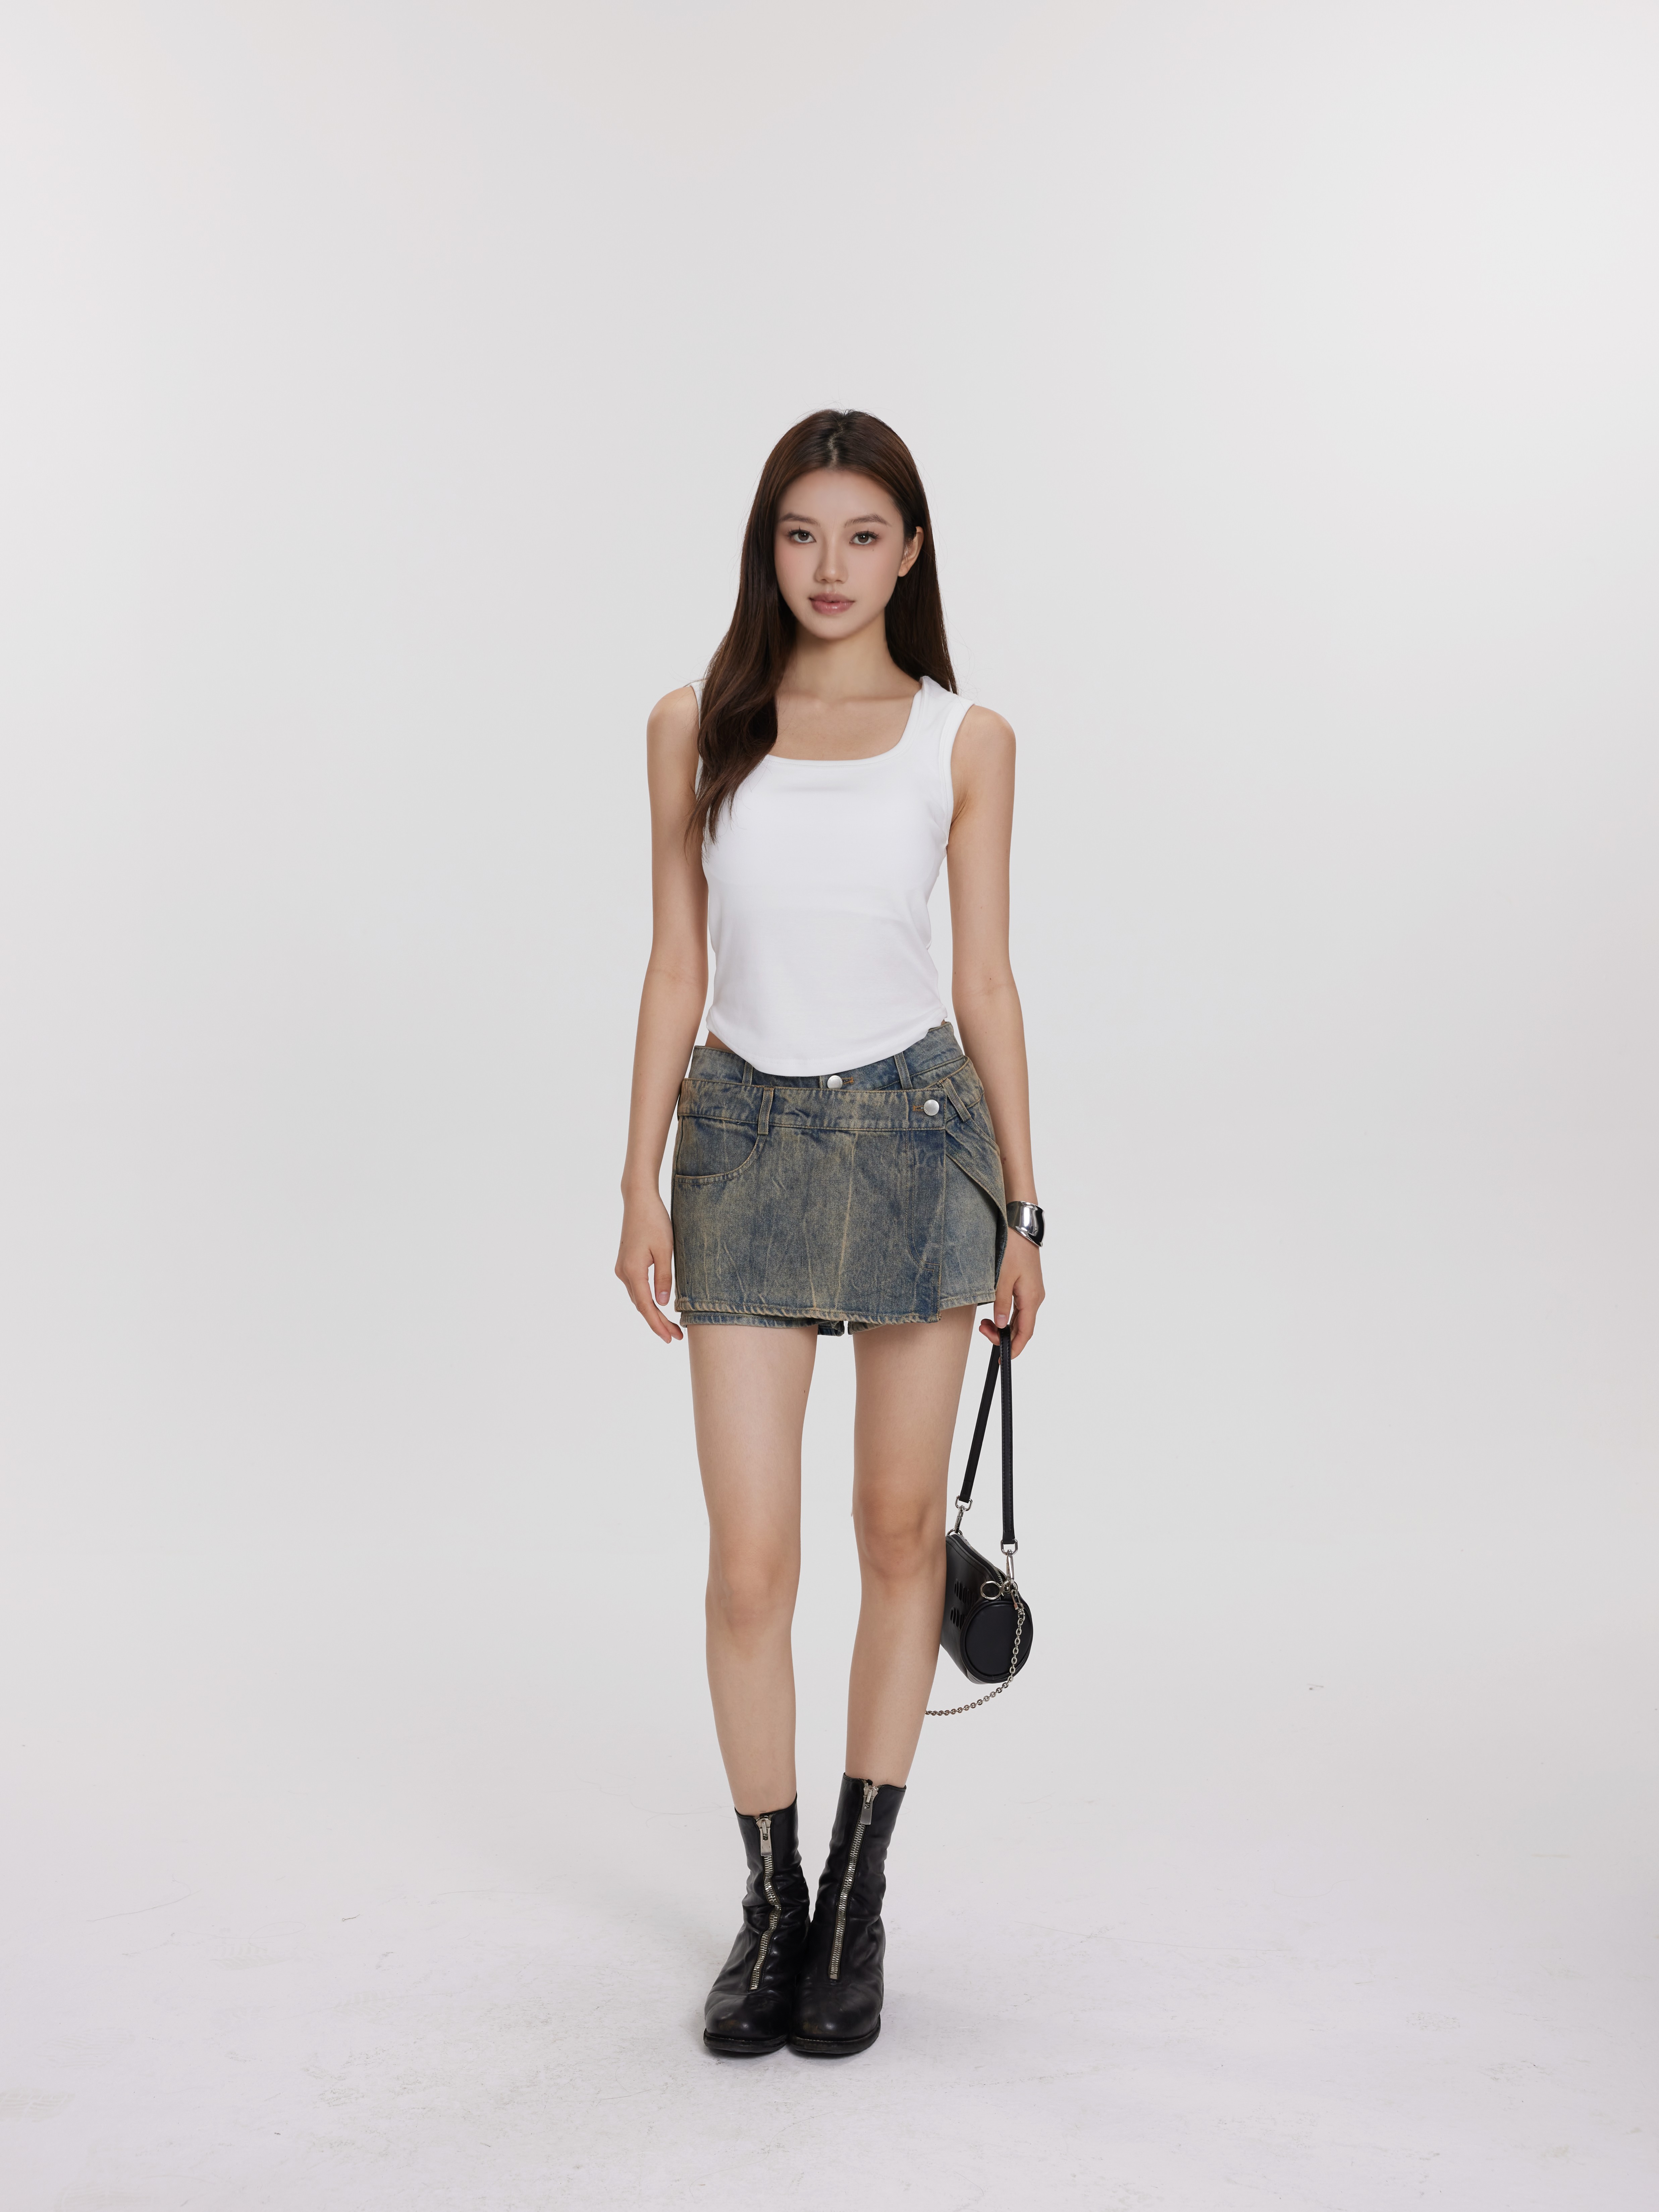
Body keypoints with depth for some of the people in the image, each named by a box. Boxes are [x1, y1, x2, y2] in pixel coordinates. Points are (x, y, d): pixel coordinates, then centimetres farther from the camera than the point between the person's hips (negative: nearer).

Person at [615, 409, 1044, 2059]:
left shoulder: (964, 741, 2)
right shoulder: (695, 730, 3)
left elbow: (985, 976, 3)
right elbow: (675, 965, 4)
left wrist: (1022, 1208, 2)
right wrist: (642, 1187, -1)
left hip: (918, 1131, 0)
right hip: (747, 1136, 0)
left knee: (899, 1530, 7)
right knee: (751, 1555, -2)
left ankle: (857, 1899, 22)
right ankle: (770, 1903, 18)